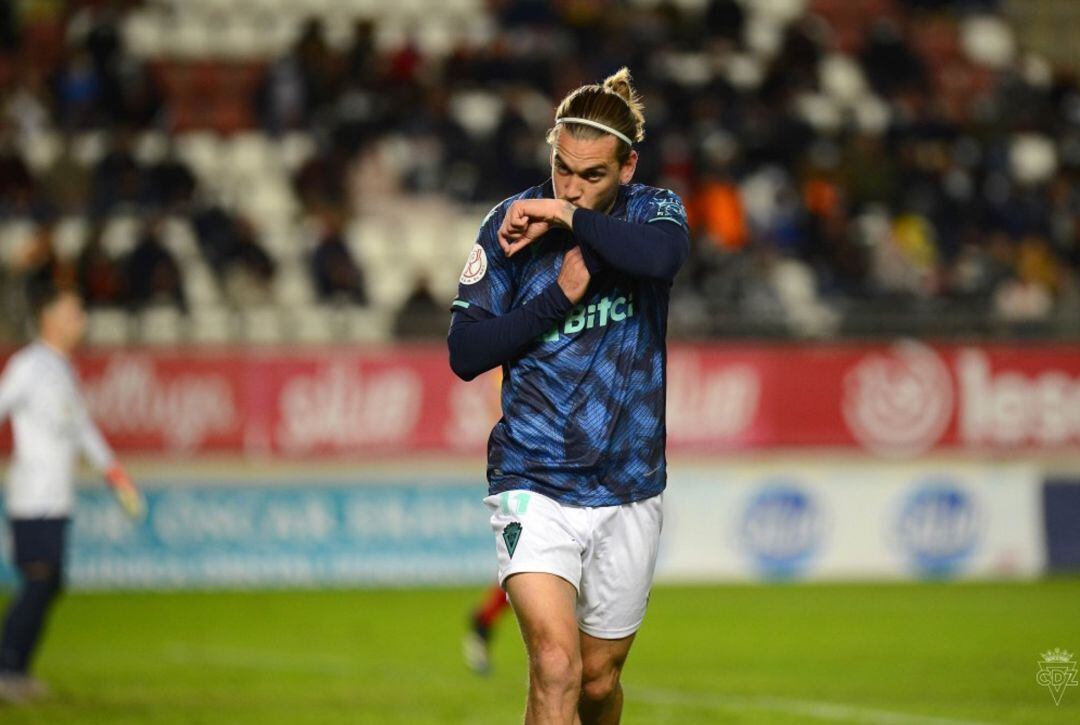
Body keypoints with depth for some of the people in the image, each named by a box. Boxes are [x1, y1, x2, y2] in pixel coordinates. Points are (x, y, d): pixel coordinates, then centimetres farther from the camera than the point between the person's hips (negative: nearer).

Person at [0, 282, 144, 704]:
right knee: (38, 583, -12)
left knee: (48, 584, 6)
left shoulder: (64, 368, 17)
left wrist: (114, 472, 28)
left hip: (58, 500, 8)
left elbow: (80, 424, 28)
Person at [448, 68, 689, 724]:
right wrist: (559, 296, -14)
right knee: (556, 666, -21)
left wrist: (567, 217, -20)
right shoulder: (512, 222, -3)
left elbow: (662, 256, -28)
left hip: (628, 489, 2)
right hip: (533, 482, -2)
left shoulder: (654, 210, -1)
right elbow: (465, 352, -6)